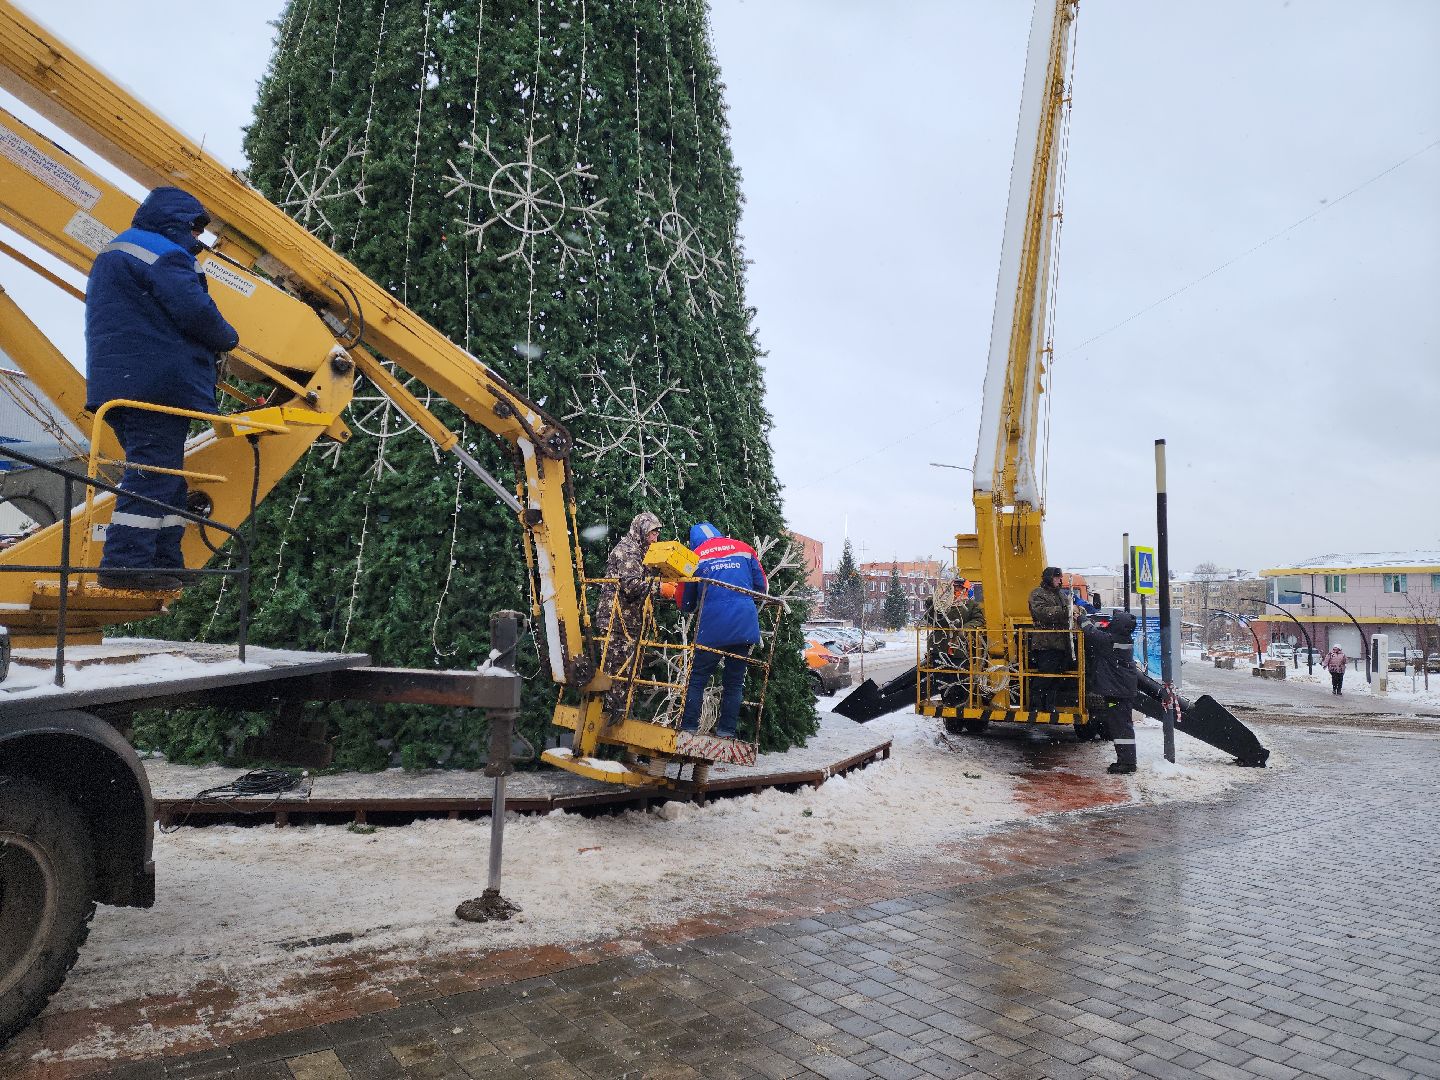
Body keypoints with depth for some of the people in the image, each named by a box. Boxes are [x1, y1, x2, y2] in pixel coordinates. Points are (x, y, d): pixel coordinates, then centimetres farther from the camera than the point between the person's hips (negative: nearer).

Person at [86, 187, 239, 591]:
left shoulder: (113, 253, 29)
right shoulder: (163, 254, -6)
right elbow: (195, 312, -18)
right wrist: (228, 338, 2)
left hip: (120, 385, 10)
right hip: (158, 384, -10)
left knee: (163, 472, 13)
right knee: (153, 472, -11)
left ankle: (165, 564, 14)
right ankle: (126, 565, -14)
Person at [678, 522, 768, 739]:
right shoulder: (744, 549, 9)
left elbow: (686, 604, 11)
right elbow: (762, 587, 11)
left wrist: (694, 607, 33)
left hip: (712, 629, -2)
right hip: (745, 628, 2)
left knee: (696, 679, 9)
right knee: (734, 682, 13)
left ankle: (688, 727, 3)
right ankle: (727, 731, 12)